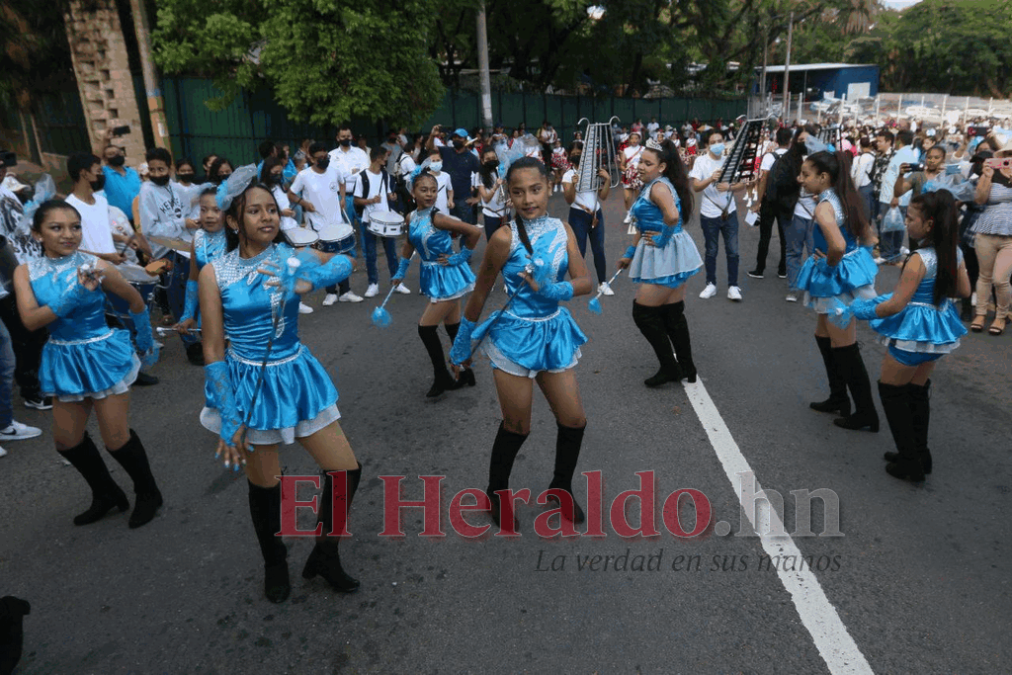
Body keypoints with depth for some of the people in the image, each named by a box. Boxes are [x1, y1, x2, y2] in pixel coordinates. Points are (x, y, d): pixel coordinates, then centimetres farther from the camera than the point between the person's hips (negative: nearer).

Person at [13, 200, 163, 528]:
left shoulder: (95, 266, -14)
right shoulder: (26, 272, -4)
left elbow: (135, 301, 0)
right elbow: (30, 320, -19)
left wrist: (146, 340, 11)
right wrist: (73, 298, -32)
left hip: (102, 354, -4)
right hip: (65, 360, 5)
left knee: (116, 439, 1)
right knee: (66, 440, 13)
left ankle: (148, 494, 26)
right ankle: (106, 496, 36)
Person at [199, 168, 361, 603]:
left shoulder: (292, 257, -1)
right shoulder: (214, 274, -8)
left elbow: (344, 262, -11)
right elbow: (213, 351, -8)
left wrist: (309, 281, -31)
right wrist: (229, 418, -11)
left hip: (297, 376, 3)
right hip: (250, 385, -3)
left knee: (346, 471, 3)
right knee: (265, 486, 12)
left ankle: (324, 555, 28)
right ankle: (274, 563, 41)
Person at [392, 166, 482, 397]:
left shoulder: (437, 218, -22)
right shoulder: (411, 218, 1)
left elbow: (474, 231, -24)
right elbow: (409, 244, 19)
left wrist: (461, 257, -15)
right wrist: (401, 272, 18)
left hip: (448, 276, -8)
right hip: (434, 277, 8)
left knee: (426, 327, -6)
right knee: (452, 327, 16)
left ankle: (442, 378, 10)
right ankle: (466, 373, 30)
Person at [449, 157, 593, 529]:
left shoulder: (562, 229, -1)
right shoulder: (505, 238, -15)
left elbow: (585, 282, -8)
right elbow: (481, 292, -6)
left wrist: (551, 289, -27)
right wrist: (462, 343, 1)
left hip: (554, 332, 5)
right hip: (515, 335, -5)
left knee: (574, 420, 10)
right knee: (517, 426, 7)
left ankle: (561, 486, 35)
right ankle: (496, 492, 32)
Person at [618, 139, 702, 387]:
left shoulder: (659, 186, -16)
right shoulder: (650, 186, 15)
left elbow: (672, 216, -35)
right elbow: (644, 226, 22)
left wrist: (662, 239, -19)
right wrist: (631, 253, 24)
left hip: (666, 255, -10)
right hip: (668, 257, 10)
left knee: (643, 312, -2)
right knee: (673, 313, 15)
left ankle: (669, 368, 7)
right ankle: (686, 367, 24)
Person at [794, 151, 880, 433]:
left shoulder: (824, 207, -23)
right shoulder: (845, 199, 5)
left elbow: (837, 245, -39)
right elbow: (868, 238, 14)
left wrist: (831, 263, -20)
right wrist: (855, 259, 13)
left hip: (836, 280, -10)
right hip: (850, 270, 10)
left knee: (844, 348, 3)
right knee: (824, 336, 22)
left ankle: (866, 413, 15)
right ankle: (839, 398, 34)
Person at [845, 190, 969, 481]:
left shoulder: (919, 260, -26)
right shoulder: (954, 254, -3)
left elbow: (895, 305, -23)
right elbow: (964, 290, 11)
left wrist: (864, 310, -8)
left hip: (913, 331, -8)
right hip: (938, 329, 8)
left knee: (890, 390, 9)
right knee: (918, 389, 21)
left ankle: (910, 462, 12)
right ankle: (920, 454, 31)